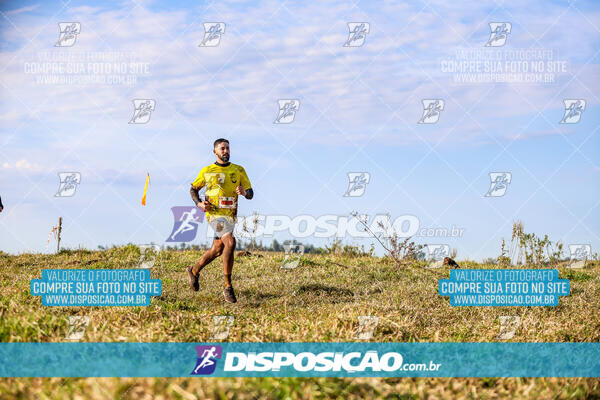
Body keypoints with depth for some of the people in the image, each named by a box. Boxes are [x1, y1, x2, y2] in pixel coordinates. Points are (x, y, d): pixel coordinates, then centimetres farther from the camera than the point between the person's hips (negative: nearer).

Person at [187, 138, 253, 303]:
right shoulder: (207, 171, 3)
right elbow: (193, 189, 16)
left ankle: (194, 271, 42)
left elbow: (250, 193, 8)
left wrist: (244, 192, -17)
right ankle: (228, 287, -21)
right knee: (230, 242, -25)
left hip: (231, 214, 5)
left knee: (217, 250, 15)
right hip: (215, 213, -5)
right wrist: (199, 203, -3)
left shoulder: (239, 170, 9)